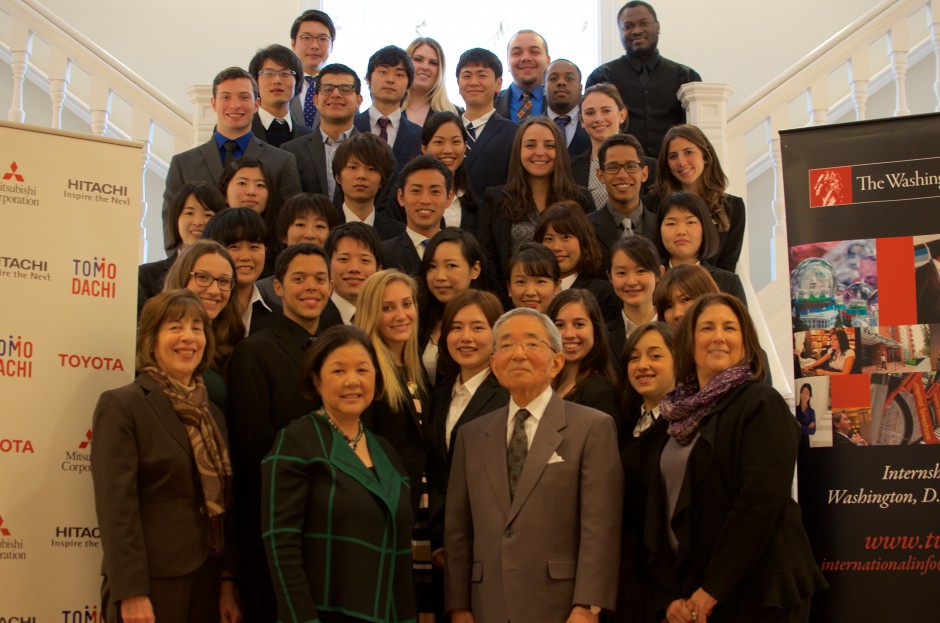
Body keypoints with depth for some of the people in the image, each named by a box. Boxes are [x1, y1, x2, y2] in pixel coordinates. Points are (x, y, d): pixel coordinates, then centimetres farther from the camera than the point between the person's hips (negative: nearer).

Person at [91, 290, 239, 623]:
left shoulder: (213, 415, 12)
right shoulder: (121, 405, -8)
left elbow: (222, 505, 12)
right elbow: (116, 505, -14)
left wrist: (228, 583, 7)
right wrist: (131, 594, -19)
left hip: (206, 584, 6)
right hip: (152, 584, -6)